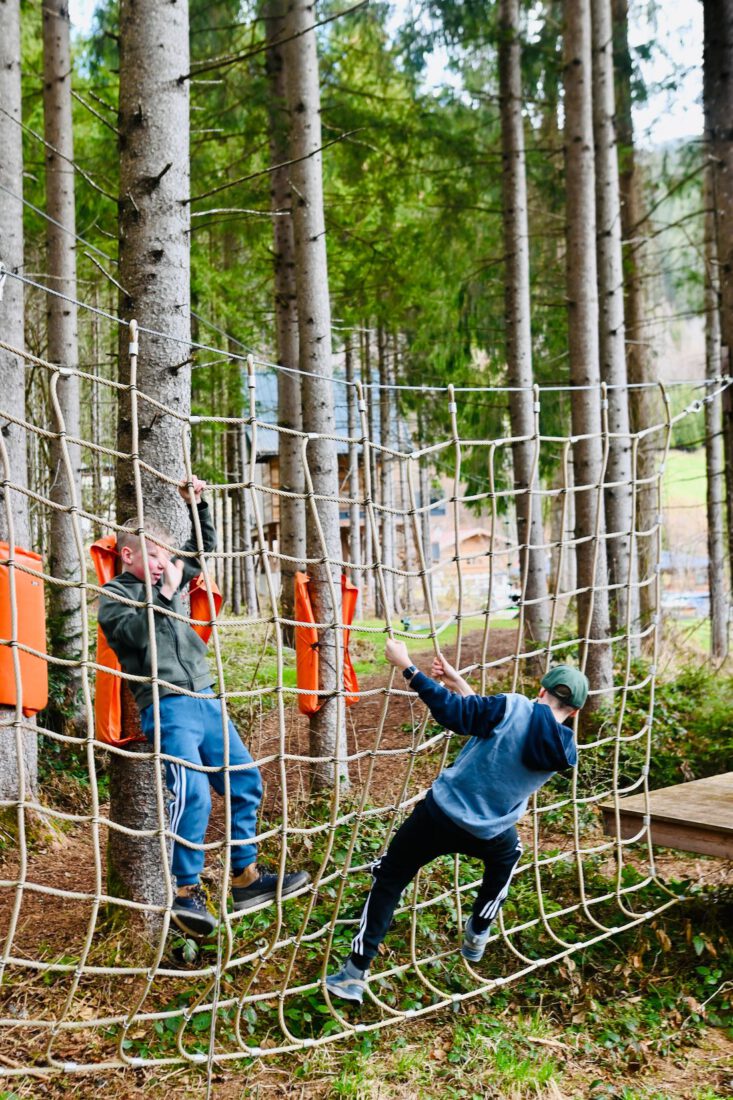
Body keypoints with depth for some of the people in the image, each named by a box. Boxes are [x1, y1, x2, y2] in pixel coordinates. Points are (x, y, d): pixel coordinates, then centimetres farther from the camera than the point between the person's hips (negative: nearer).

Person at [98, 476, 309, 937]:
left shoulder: (166, 580, 18)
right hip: (168, 707, -8)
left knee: (245, 782, 9)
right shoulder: (114, 594, 2)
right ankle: (187, 892, -8)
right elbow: (137, 633, -17)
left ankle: (247, 878, 22)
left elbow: (205, 546, 29)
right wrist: (165, 593, -11)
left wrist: (198, 505, 16)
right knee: (193, 792, -22)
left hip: (206, 700, 8)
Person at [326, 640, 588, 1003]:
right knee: (508, 854, 38)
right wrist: (458, 682, 5)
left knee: (389, 881, 15)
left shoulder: (514, 707, -16)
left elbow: (453, 712, -22)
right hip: (487, 833, 3)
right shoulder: (566, 752, -2)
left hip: (438, 815, -3)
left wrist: (406, 666, -15)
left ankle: (355, 975, 12)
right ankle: (476, 937, 43)